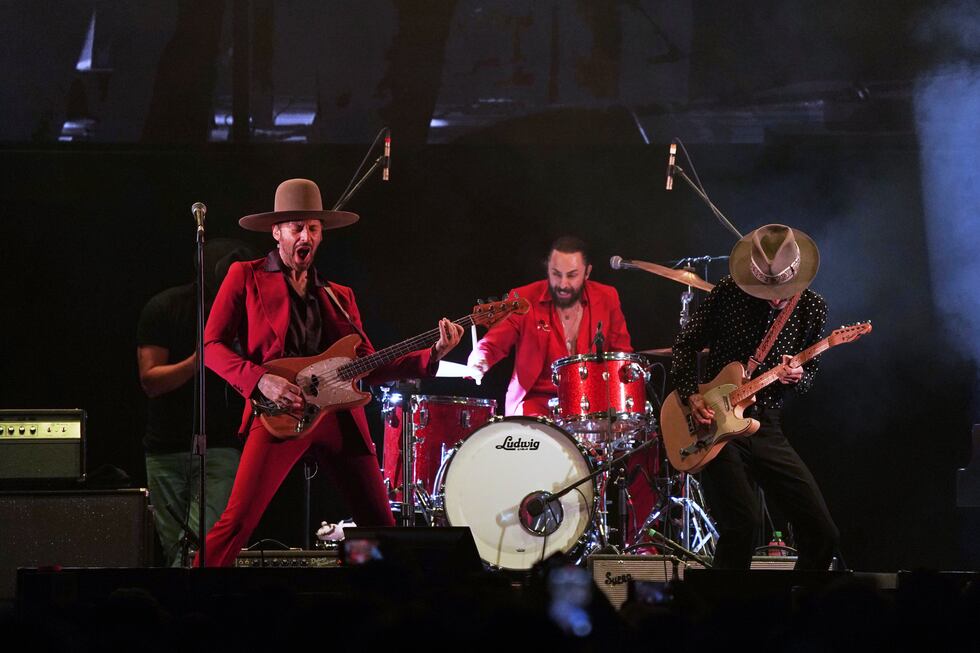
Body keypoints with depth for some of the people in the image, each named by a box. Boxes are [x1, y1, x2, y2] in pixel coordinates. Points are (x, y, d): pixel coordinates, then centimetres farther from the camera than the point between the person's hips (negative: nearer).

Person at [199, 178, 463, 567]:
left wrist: (432, 355, 2)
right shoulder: (246, 277, 9)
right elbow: (212, 345, 2)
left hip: (341, 417, 5)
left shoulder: (339, 297, 21)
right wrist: (259, 380, -14)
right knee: (238, 522, -18)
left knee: (381, 527, 4)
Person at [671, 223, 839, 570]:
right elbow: (685, 344, 6)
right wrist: (691, 395, -9)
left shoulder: (812, 308, 3)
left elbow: (810, 373, 12)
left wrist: (796, 378, -12)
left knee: (822, 534, -2)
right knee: (743, 525, -20)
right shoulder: (727, 294, -4)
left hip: (767, 428, 3)